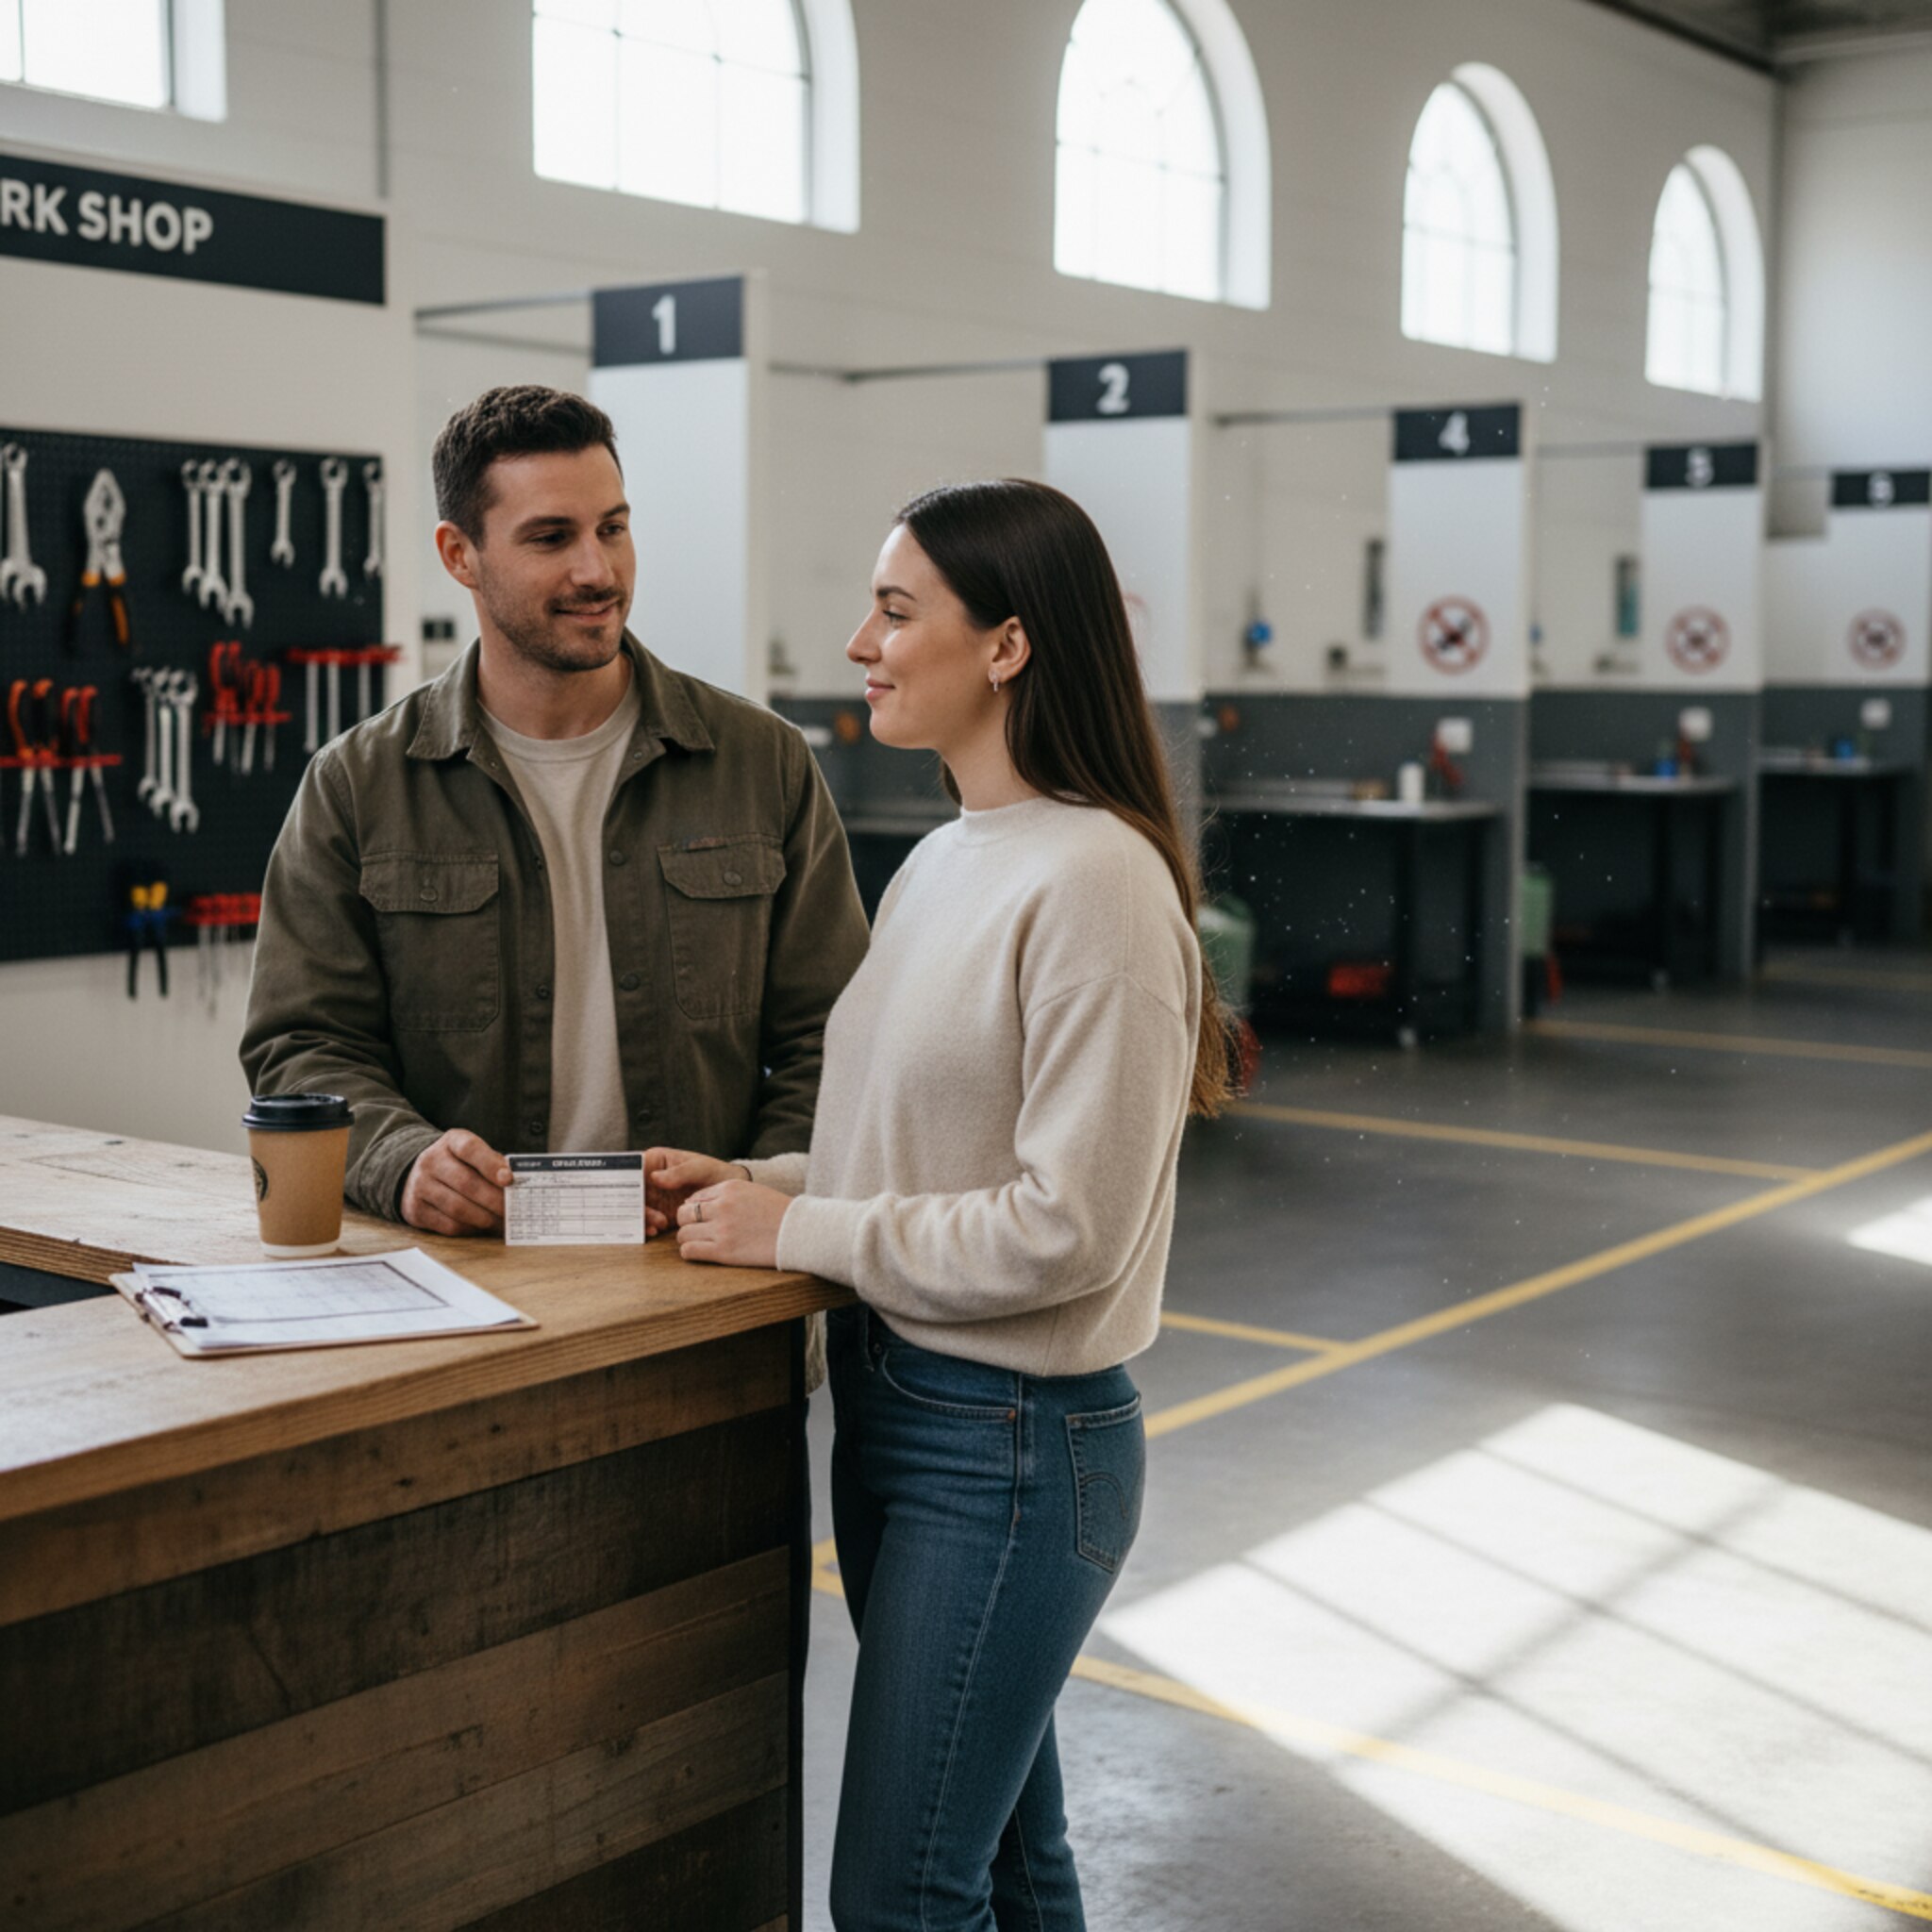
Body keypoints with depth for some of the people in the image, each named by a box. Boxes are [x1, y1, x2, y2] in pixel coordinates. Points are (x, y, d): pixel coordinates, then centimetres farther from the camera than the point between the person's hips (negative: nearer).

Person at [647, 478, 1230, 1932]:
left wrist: (798, 1232, -15)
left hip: (1014, 1441, -9)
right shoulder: (942, 863, 10)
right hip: (893, 1403, 9)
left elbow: (1067, 1225, -22)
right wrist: (758, 1184, 2)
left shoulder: (1095, 880, -19)